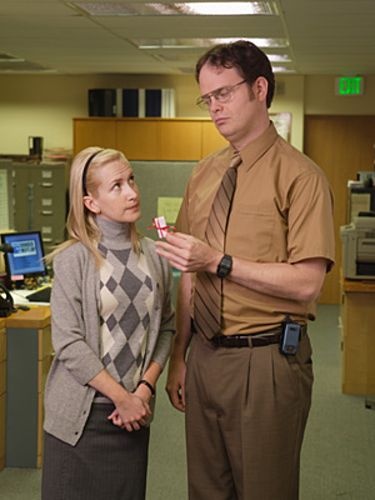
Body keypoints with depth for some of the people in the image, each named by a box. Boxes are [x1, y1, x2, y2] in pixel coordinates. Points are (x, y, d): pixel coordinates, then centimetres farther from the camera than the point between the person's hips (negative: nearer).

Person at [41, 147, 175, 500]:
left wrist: (145, 388, -5)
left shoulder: (153, 255, 3)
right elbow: (69, 343, -13)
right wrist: (121, 397, -13)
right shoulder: (73, 260, -9)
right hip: (82, 415, -3)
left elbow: (165, 326, 8)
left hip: (133, 413, 4)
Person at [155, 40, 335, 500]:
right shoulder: (203, 175, 9)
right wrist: (179, 357, 12)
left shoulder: (299, 176, -11)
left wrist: (219, 262, -22)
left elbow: (306, 283, -18)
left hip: (266, 359, -6)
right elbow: (190, 276, 12)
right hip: (204, 355, 6)